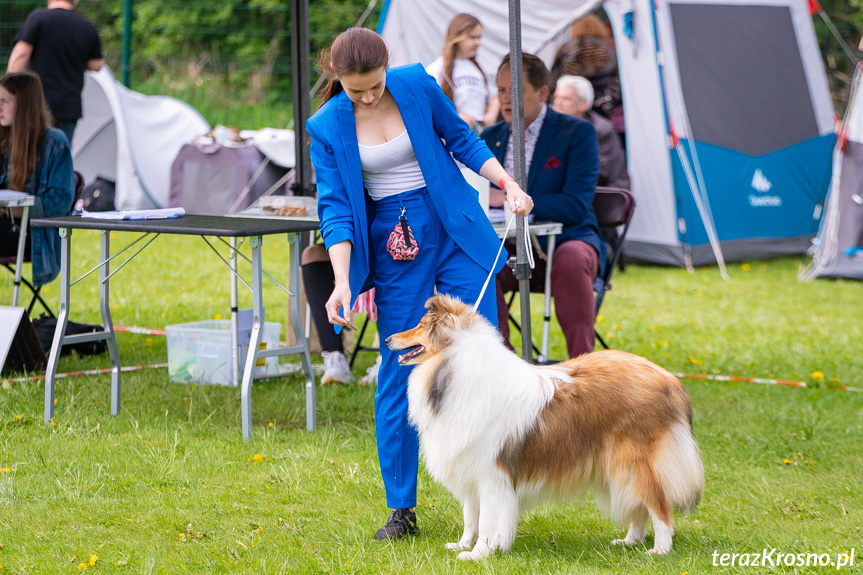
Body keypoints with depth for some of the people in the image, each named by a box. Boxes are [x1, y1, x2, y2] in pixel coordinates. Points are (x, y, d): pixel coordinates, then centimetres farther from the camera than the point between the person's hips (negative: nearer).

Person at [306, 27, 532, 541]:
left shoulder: (417, 85, -2)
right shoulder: (327, 128, -2)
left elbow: (461, 140, 11)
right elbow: (336, 207, -4)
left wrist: (509, 184, -1)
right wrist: (342, 281, -15)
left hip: (456, 236, 0)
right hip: (394, 252, 0)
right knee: (400, 374, -1)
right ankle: (401, 509, 9)